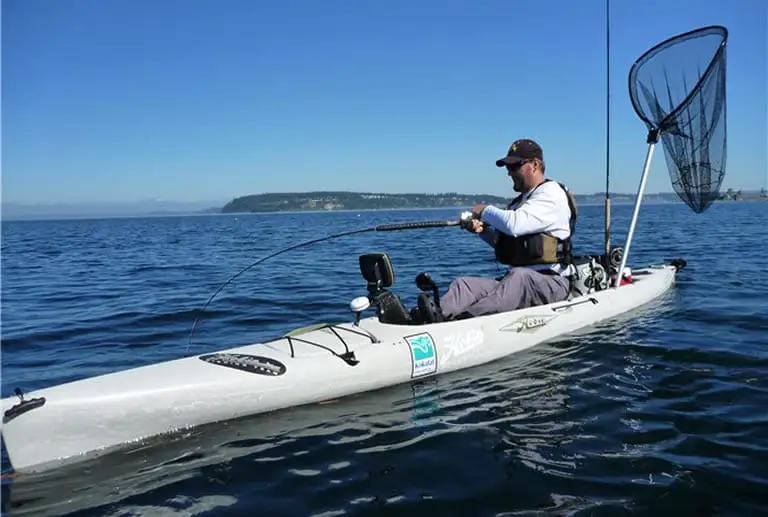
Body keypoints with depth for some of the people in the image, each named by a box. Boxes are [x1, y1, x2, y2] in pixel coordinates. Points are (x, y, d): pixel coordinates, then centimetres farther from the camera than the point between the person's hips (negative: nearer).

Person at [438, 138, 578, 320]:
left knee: (518, 277, -40)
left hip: (550, 283, -8)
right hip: (515, 280, 8)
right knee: (464, 284, -15)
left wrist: (485, 211, -6)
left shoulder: (552, 194, -6)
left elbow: (514, 225, -23)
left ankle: (465, 316, -60)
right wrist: (483, 230, 8)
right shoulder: (521, 201, 23)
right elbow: (505, 242, 28)